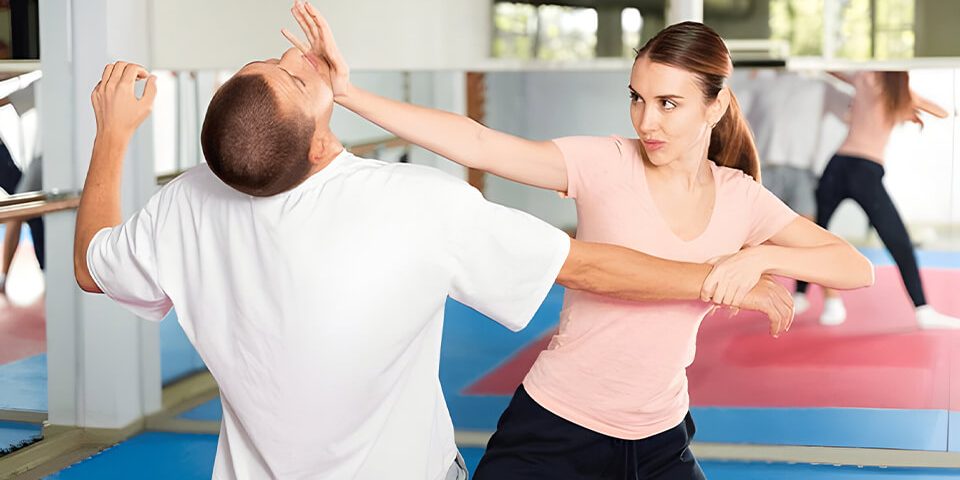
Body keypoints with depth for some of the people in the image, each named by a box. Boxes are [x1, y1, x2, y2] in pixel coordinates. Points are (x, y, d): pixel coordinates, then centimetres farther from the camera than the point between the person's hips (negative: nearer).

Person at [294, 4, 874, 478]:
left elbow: (858, 269, -5)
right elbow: (480, 145, -23)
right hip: (553, 429, -3)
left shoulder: (742, 200, -1)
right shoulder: (606, 165, -12)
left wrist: (759, 256, -23)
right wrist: (349, 92, -33)